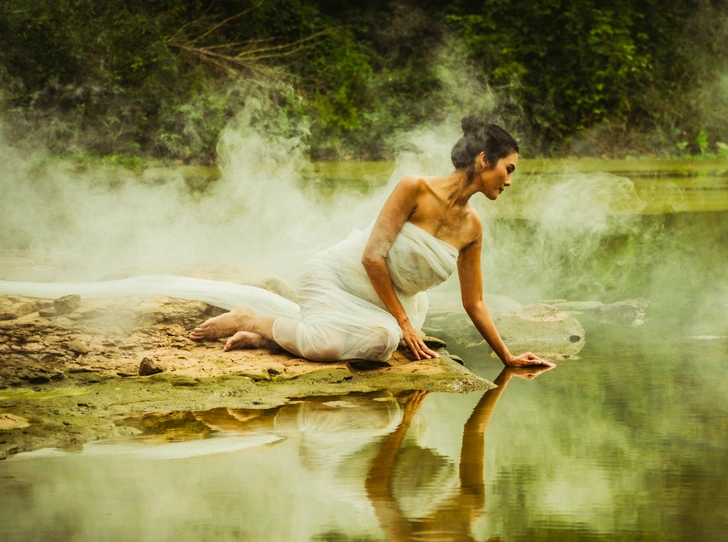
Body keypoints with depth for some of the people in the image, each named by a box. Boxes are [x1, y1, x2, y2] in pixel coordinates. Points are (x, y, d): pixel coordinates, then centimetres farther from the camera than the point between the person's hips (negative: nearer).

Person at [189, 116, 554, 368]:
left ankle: (269, 335, -4)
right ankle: (248, 321, -7)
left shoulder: (471, 228, 3)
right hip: (335, 277, -8)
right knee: (328, 344, -36)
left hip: (380, 304, 9)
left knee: (382, 340, -23)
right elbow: (372, 257, -18)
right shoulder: (416, 189, -16)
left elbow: (474, 303, 11)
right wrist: (403, 322, -13)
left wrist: (508, 358, 11)